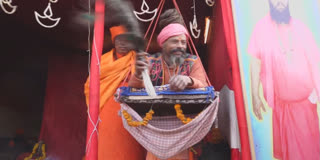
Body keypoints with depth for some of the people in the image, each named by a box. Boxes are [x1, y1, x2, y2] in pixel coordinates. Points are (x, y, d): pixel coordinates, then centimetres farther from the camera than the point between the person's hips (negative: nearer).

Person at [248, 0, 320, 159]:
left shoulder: (299, 26, 3)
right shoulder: (261, 27, -6)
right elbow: (255, 62, -7)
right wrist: (255, 96, -10)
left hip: (306, 99, 3)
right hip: (282, 102, -2)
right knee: (288, 144, 14)